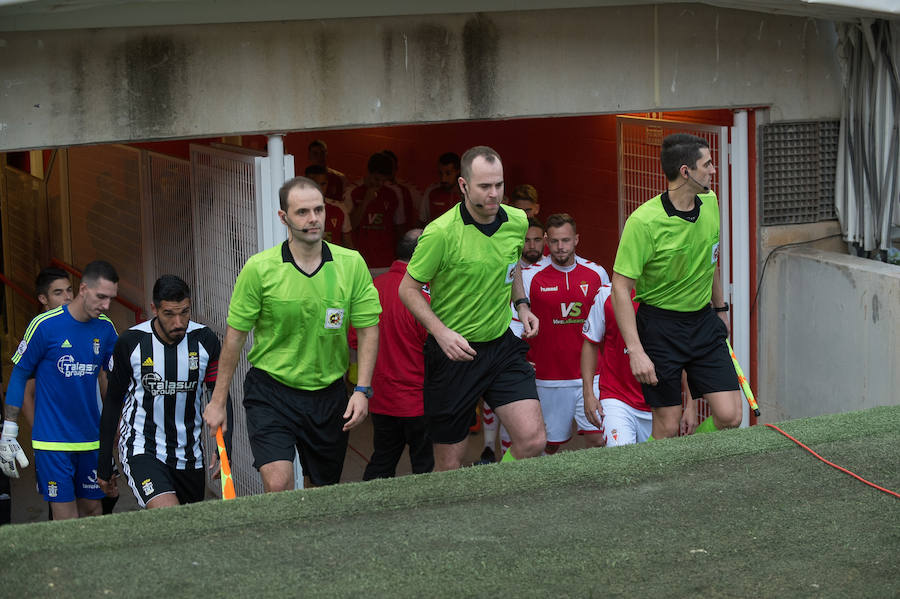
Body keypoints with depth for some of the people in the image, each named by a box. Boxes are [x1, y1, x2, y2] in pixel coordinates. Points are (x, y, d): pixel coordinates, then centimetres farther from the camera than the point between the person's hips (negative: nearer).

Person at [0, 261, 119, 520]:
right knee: (66, 519, -7)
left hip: (91, 439, 5)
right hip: (52, 441, -5)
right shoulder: (45, 325, -10)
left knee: (92, 510, 9)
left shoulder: (105, 328, 3)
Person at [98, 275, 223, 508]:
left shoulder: (204, 340, -4)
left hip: (189, 455, 4)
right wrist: (104, 466, 4)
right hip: (141, 451, -4)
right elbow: (112, 402, 1)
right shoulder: (130, 343, -9)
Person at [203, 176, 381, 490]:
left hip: (328, 394, 3)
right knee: (278, 483, -20)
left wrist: (362, 390, -10)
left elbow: (368, 329, 1)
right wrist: (218, 401, 0)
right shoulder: (259, 269, -10)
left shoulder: (351, 264, -5)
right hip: (270, 390, -3)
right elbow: (235, 335, -2)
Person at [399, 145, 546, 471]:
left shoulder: (517, 221, 0)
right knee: (449, 464, 3)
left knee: (533, 440, -10)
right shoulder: (441, 233, -17)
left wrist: (521, 304, 9)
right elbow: (408, 289, -8)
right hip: (453, 350, -4)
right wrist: (441, 332, -19)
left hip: (502, 345, 4)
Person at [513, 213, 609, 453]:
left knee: (598, 440, -8)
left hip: (589, 376, 1)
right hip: (549, 378, -1)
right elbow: (515, 322, 3)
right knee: (550, 445, 5)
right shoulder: (530, 276, -1)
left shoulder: (597, 273, 5)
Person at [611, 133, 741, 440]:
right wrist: (635, 351, -24)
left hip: (704, 320, 6)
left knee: (729, 416, -3)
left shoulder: (710, 202, 0)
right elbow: (620, 288, -19)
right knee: (667, 426, -2)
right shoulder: (644, 221, -20)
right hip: (660, 326, -6)